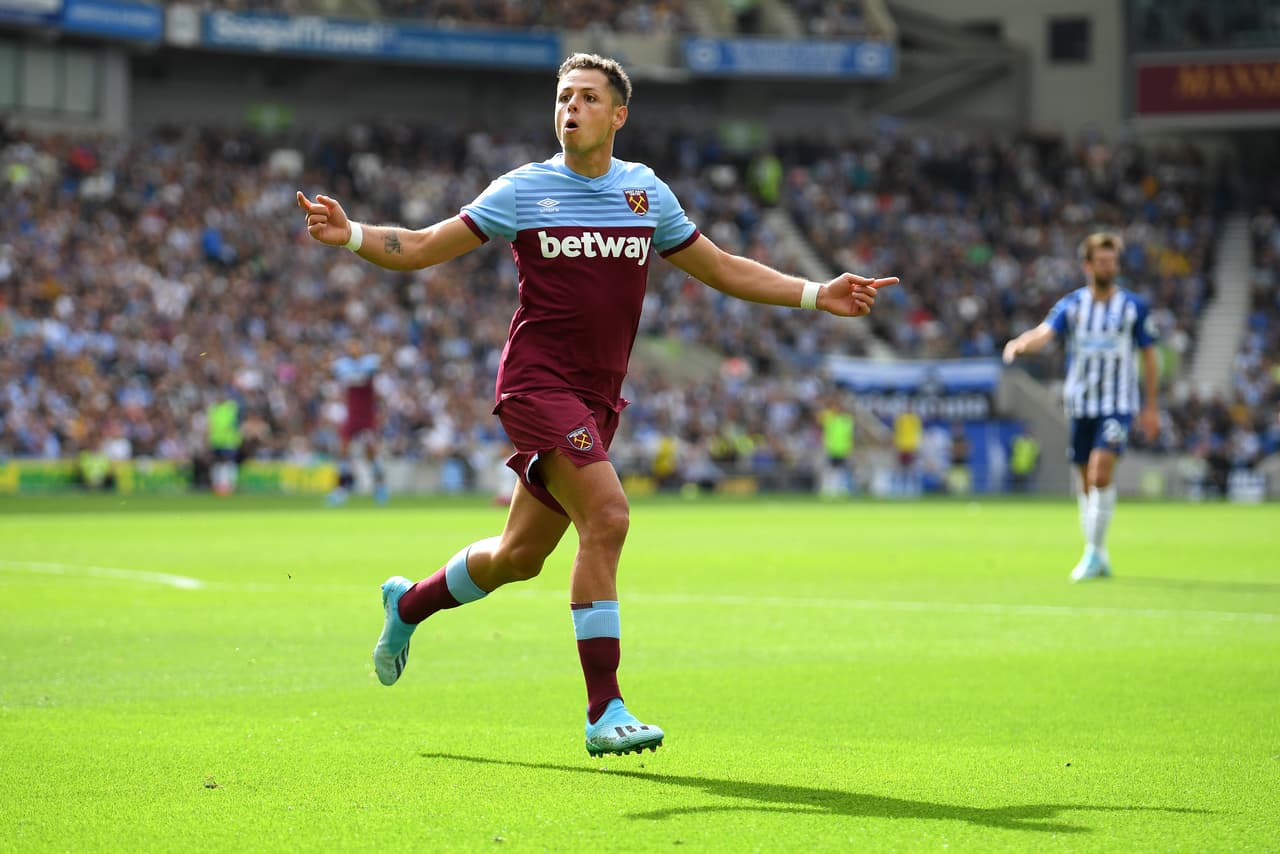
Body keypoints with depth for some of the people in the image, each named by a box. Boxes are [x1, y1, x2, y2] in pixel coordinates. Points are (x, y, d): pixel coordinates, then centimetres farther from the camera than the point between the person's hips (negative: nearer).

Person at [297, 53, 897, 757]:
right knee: (606, 516, -24)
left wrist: (818, 295, 10)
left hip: (597, 400, 5)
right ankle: (604, 712, -20)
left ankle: (408, 604, 41)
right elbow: (422, 249, -1)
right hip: (537, 382, -5)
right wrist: (350, 235, -19)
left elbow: (722, 269, 19)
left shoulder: (647, 192, 9)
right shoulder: (523, 190, -2)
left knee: (520, 555, 11)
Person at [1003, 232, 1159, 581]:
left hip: (1118, 404, -2)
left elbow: (1148, 355, 7)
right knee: (1086, 481, 6)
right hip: (1080, 404, 2)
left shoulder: (1134, 307, 0)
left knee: (1101, 471, -19)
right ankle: (1099, 557, 20)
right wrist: (1022, 343, -39)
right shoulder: (1071, 304, 1)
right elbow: (1045, 332, -16)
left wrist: (1151, 407, 6)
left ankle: (1093, 552, -14)